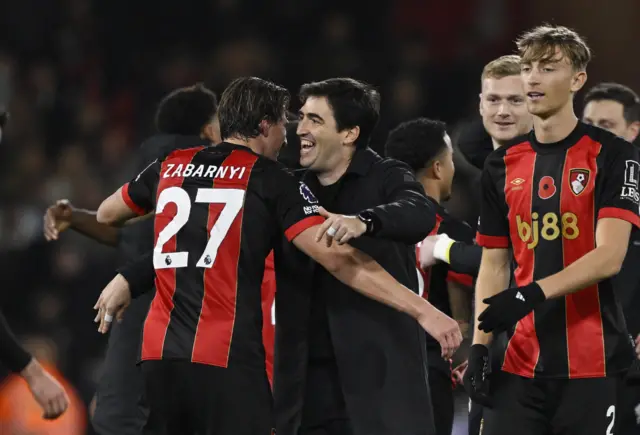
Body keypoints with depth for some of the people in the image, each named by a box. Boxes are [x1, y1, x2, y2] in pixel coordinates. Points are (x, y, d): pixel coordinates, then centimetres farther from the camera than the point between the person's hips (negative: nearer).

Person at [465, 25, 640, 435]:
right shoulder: (503, 165, 11)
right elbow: (493, 266, 14)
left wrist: (532, 294, -24)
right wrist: (479, 346, 4)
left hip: (592, 363, -4)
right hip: (521, 364, 4)